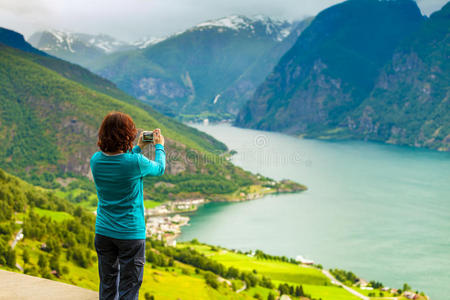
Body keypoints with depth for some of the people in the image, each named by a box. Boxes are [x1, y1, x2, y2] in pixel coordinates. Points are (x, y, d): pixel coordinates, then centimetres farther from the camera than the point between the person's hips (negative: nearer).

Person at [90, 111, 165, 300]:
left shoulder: (96, 160, -5)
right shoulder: (135, 162, -20)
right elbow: (159, 168, 2)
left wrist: (139, 148, 23)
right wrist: (159, 146, 18)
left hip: (103, 232, 5)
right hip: (130, 234, -5)